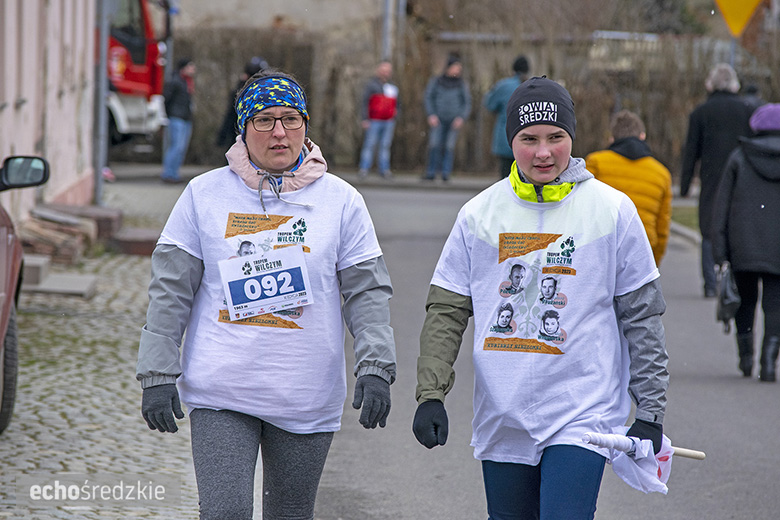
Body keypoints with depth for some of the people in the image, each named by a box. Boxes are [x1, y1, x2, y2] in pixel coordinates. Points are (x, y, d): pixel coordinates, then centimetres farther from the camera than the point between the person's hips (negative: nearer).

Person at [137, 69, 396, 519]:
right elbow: (170, 291, 4)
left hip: (308, 401, 1)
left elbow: (368, 292, 4)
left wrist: (376, 367, -8)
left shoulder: (341, 200, 4)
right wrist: (158, 374, -2)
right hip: (220, 397, -1)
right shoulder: (205, 194, 3)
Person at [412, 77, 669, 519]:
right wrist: (431, 395, -3)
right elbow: (446, 312, 8)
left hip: (583, 415, -3)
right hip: (501, 422, 4)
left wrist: (651, 412, 2)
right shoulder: (479, 215, 5)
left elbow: (642, 317, 3)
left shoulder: (613, 211, -1)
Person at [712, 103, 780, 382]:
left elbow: (722, 205, -2)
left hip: (743, 246, 1)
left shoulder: (739, 158, 2)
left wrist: (719, 251, 0)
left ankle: (745, 355, 12)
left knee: (746, 299, 18)